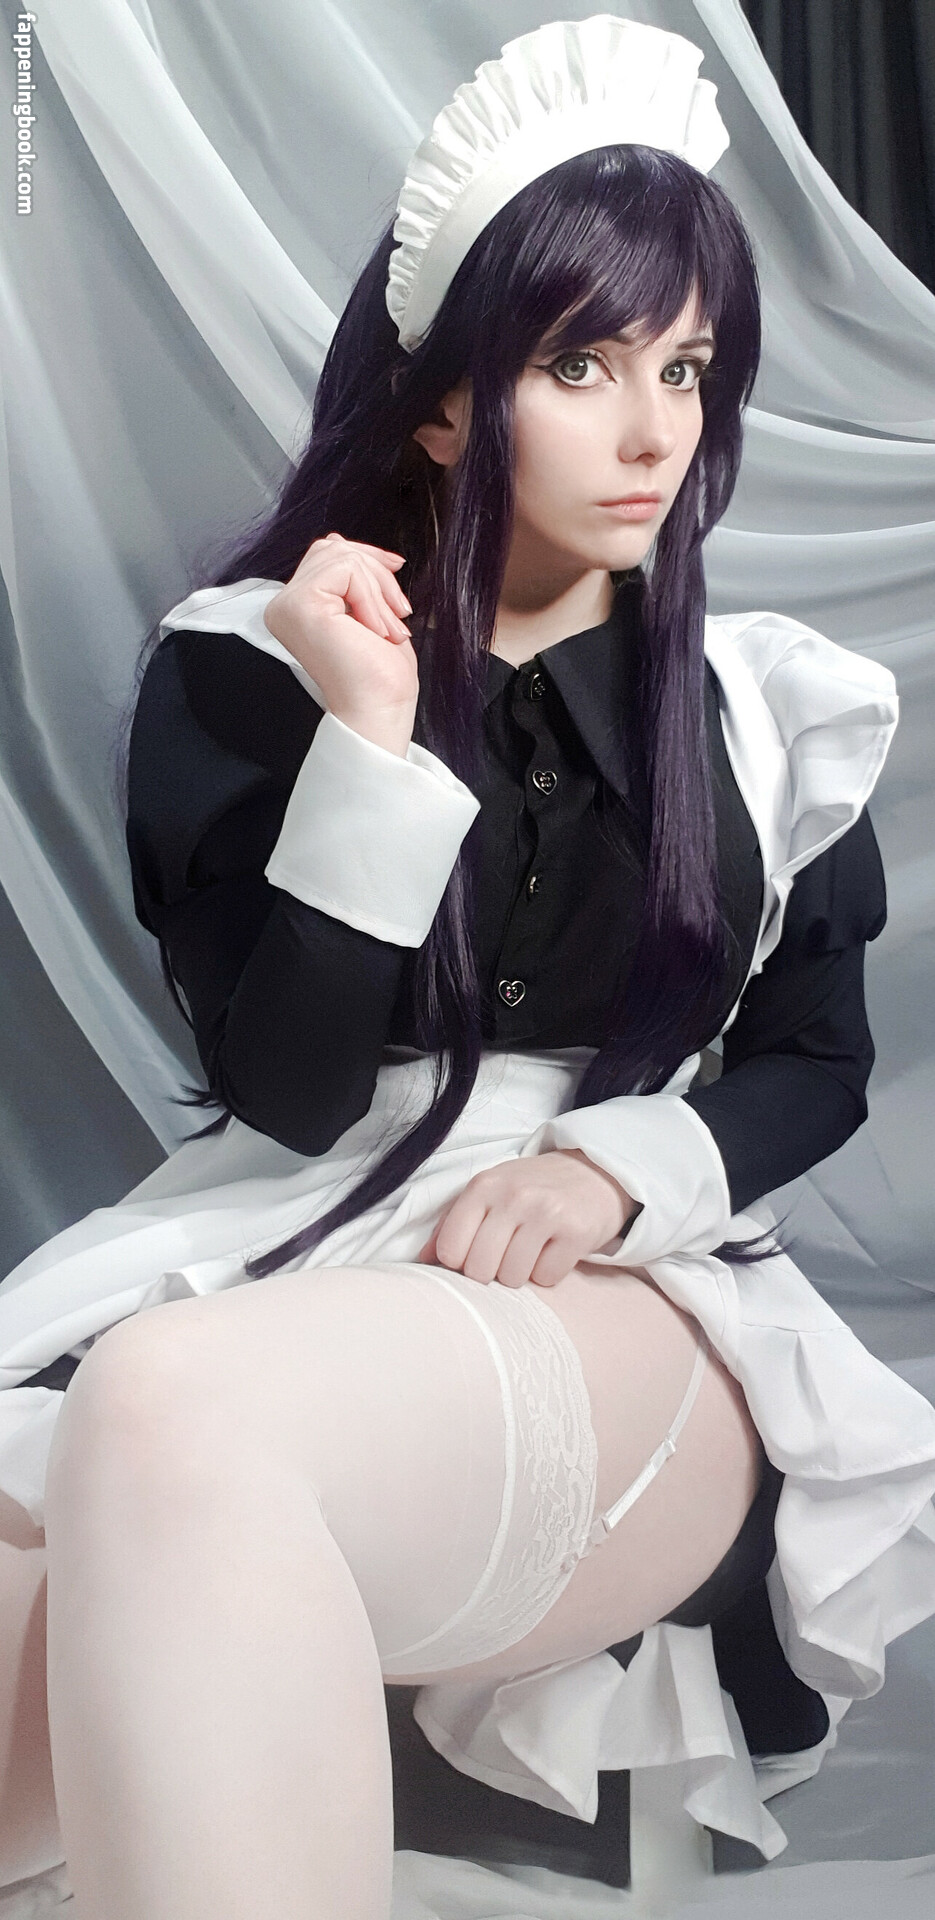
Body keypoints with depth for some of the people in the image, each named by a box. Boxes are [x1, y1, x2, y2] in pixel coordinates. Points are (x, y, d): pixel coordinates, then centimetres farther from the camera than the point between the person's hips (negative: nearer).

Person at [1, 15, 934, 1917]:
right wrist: (371, 741, -14)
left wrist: (621, 1172, -8)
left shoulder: (771, 704, 8)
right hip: (280, 1267, 1)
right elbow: (287, 1090, -5)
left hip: (642, 1312, 0)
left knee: (179, 1418, -35)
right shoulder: (243, 667, 3)